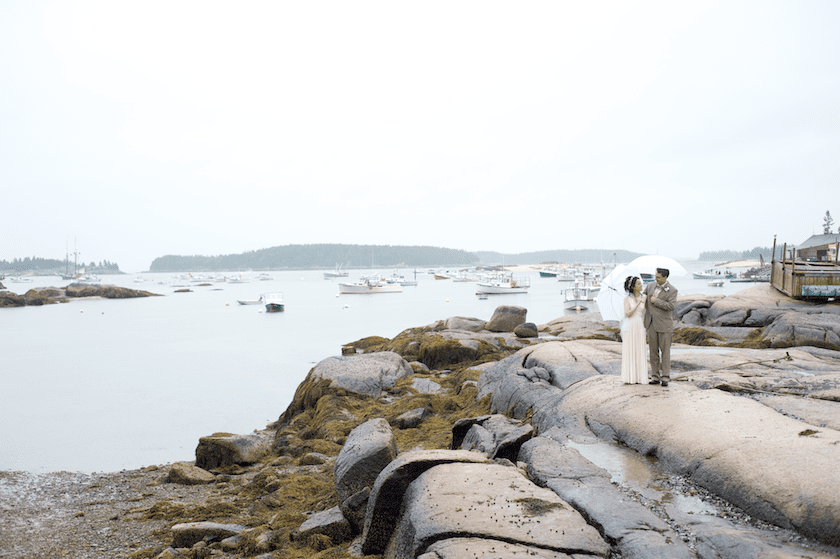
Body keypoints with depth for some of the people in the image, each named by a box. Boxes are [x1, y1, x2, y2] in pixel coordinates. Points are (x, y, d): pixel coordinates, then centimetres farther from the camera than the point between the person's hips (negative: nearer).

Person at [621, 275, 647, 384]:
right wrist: (638, 304, -18)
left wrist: (645, 326, 7)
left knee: (639, 351, 3)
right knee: (629, 351, -3)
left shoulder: (643, 298, 9)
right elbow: (627, 314, -14)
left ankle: (638, 377, 9)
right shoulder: (627, 299, -4)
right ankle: (629, 378, 2)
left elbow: (643, 314, 13)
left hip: (640, 327, 4)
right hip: (629, 327, -4)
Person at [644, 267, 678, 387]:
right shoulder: (650, 286, 10)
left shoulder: (672, 290, -5)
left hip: (664, 324, -4)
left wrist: (656, 301, -13)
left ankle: (665, 377, 4)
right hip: (651, 324, 4)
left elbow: (670, 306, -16)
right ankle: (655, 376, 11)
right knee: (653, 350, 6)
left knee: (665, 350, -2)